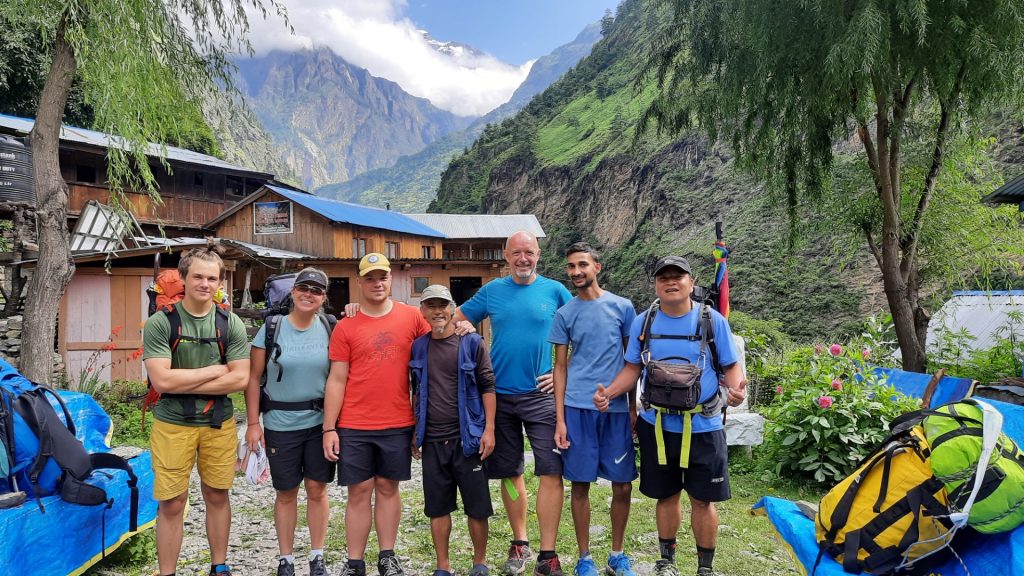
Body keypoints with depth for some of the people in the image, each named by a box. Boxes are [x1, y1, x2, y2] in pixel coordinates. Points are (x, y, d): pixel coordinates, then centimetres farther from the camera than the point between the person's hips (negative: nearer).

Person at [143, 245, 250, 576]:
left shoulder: (231, 324, -2)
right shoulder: (160, 323, -8)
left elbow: (240, 379, -9)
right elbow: (162, 380, -18)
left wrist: (184, 384, -14)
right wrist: (216, 369, -11)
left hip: (219, 425, 2)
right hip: (172, 425, -2)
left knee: (217, 497, 14)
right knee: (171, 504, 5)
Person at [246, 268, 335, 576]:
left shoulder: (330, 329, 0)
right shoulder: (271, 328, -5)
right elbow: (253, 378, -2)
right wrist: (253, 423, -6)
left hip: (320, 422, 1)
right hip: (280, 424, -1)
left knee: (317, 489, 9)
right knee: (286, 492, 10)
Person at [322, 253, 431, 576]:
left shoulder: (412, 318, 0)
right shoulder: (345, 328, -1)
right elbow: (336, 380, -1)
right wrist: (329, 428, -4)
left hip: (398, 424, 1)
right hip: (354, 427, -1)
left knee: (388, 488, 12)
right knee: (359, 492, 6)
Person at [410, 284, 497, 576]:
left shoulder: (472, 342, -4)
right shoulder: (418, 347, 7)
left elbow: (488, 387, -4)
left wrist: (489, 429, -10)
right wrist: (414, 432, 12)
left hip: (467, 437, -3)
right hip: (432, 440, 3)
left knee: (477, 505, 5)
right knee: (437, 506, 11)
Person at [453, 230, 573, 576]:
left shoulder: (555, 291, 1)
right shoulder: (492, 291, 5)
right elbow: (457, 318, 15)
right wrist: (463, 328, -7)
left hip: (542, 395, -2)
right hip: (500, 395, 2)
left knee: (551, 472, -7)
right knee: (509, 473, 11)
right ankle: (520, 544, 28)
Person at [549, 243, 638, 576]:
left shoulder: (622, 307, 5)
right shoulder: (565, 314, 5)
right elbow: (560, 367, 6)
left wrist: (633, 407, 7)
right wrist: (559, 419, 0)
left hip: (617, 408, 1)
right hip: (577, 408, 0)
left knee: (623, 486, 5)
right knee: (580, 484, 5)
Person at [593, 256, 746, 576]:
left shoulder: (713, 320, -3)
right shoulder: (643, 322, 2)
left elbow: (731, 366, 0)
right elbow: (632, 369, 6)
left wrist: (736, 388, -22)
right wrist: (608, 393, -11)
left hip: (703, 427, -2)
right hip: (657, 426, 2)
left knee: (702, 499, 6)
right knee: (666, 496, 15)